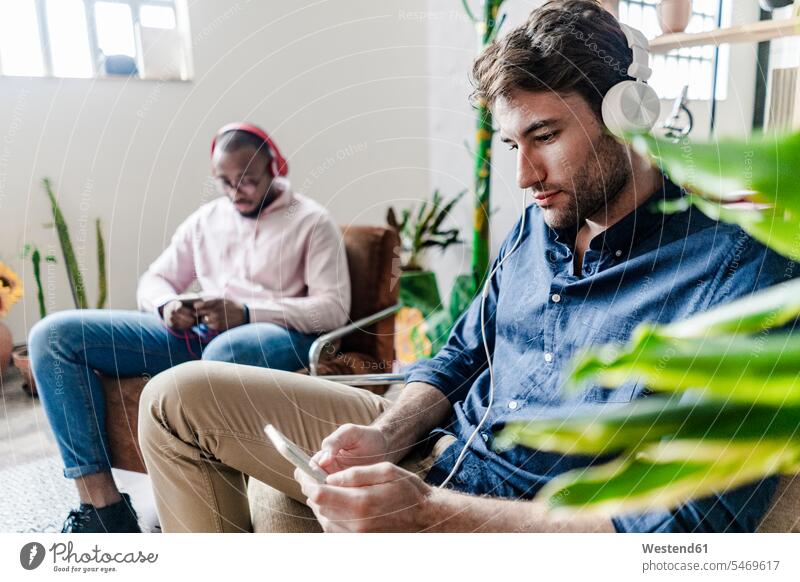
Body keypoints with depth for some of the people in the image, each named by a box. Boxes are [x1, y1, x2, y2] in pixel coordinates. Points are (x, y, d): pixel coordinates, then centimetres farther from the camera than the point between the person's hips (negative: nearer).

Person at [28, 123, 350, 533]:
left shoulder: (312, 221, 4)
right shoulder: (206, 218, 20)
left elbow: (333, 308, -7)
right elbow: (154, 279, 23)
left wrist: (246, 313, -19)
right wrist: (167, 307, -4)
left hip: (277, 334, -5)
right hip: (196, 333, 6)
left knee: (224, 352, -43)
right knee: (54, 334, -9)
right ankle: (103, 505, -15)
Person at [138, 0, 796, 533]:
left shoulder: (738, 273, -15)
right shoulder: (536, 227, 7)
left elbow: (682, 521, -22)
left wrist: (426, 512, -27)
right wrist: (386, 436, -8)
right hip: (432, 446, 7)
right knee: (178, 397, 5)